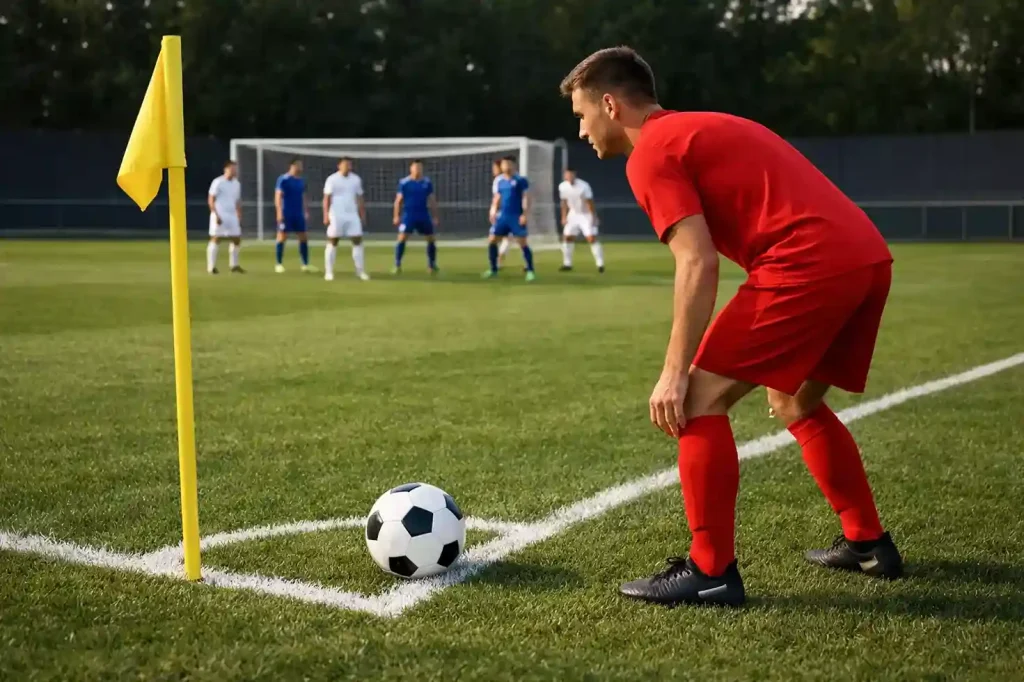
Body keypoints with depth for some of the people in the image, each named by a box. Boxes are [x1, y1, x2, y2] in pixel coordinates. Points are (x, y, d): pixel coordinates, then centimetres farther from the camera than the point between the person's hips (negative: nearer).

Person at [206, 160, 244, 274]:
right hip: (219, 216, -6)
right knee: (216, 239, -5)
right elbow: (211, 200, -9)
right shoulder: (218, 182, -7)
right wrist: (216, 215, -16)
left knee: (237, 239, 5)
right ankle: (211, 267, -1)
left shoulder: (236, 184, 12)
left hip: (232, 216, 7)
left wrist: (239, 217, 13)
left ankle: (234, 265, 17)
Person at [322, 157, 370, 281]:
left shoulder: (356, 179, 9)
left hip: (352, 215, 4)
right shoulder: (332, 179, -2)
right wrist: (326, 215, -12)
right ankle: (329, 272, 5)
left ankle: (360, 271, 4)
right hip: (336, 216, -4)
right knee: (332, 242, 0)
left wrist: (363, 215, 11)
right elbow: (327, 198, -4)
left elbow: (359, 199, 15)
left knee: (358, 241, -2)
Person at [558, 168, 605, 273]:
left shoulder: (583, 186, -25)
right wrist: (564, 217, 6)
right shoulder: (562, 186, -8)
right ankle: (567, 264, 15)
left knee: (592, 239, -12)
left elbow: (590, 203, -21)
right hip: (573, 214, 6)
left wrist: (593, 218, -21)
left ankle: (600, 264, -6)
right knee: (567, 237, 4)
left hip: (586, 215, -6)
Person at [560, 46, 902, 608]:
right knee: (796, 402, 27)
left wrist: (675, 373, -10)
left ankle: (711, 572, -2)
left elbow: (698, 265, -12)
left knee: (699, 401, -3)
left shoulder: (651, 154, 0)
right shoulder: (705, 129, 28)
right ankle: (869, 543, 33)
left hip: (810, 265, -10)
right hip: (870, 256, 10)